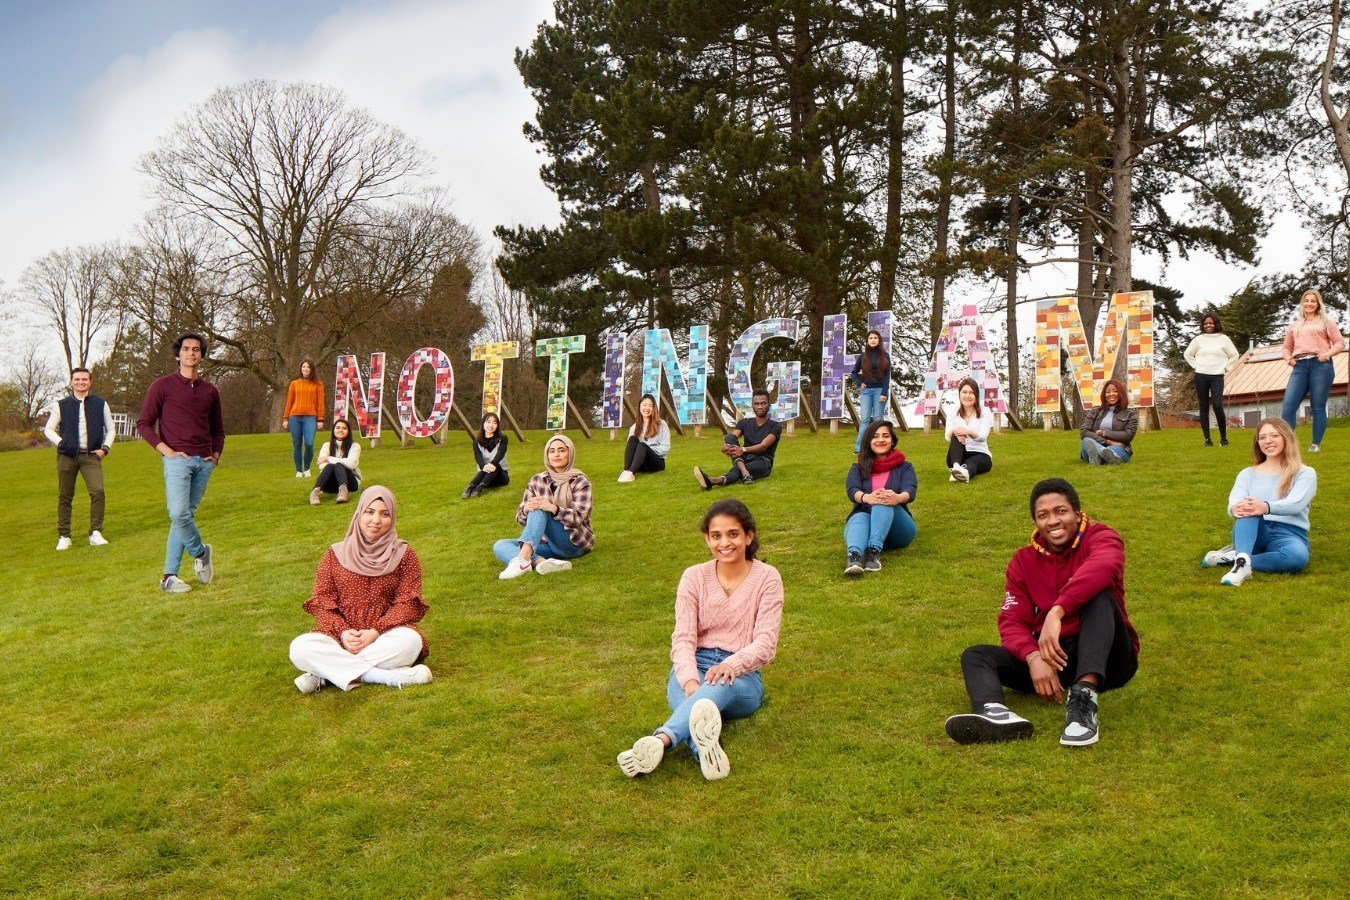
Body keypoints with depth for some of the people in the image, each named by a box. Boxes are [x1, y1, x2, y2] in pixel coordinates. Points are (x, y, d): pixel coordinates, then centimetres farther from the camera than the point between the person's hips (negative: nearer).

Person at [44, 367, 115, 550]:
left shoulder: (100, 404, 10)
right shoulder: (61, 405, 9)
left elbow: (111, 429, 16)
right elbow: (49, 429, 12)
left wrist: (105, 448, 3)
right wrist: (61, 444, -2)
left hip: (91, 456, -1)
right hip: (67, 456, 1)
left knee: (98, 492, -17)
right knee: (65, 497, 3)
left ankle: (95, 533, -10)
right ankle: (63, 536, 11)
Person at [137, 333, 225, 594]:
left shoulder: (210, 391, 17)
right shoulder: (163, 386, 3)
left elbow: (218, 429, 27)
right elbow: (144, 423, 1)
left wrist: (216, 453, 10)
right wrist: (167, 450, -9)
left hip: (204, 462, 4)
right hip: (177, 459, -4)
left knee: (187, 515, 3)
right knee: (179, 514, -18)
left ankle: (169, 576, 7)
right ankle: (200, 552, 9)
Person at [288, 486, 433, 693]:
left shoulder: (404, 555, 7)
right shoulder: (335, 555, 9)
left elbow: (407, 603, -1)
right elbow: (321, 602, 4)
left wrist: (375, 632, -17)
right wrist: (343, 632, -15)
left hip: (385, 634, -1)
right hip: (340, 635, 1)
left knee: (410, 640, -36)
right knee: (300, 648, -29)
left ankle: (324, 674, -28)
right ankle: (391, 677, -33)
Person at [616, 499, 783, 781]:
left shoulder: (767, 578, 2)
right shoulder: (694, 577, 6)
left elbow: (766, 643, -9)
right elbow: (683, 638, -6)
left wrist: (731, 665, -31)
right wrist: (690, 680, -28)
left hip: (742, 675, -2)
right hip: (694, 666, 2)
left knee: (722, 685, -39)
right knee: (688, 696, -35)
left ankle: (661, 740, -66)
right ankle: (705, 749, -68)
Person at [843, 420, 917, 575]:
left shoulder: (904, 467, 14)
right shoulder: (858, 468, 16)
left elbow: (910, 491, -8)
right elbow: (852, 491, -7)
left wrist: (897, 498, -36)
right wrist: (867, 497, -34)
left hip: (897, 531, 0)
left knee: (884, 502, -32)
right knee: (859, 518, -36)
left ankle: (874, 552, -55)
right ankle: (854, 556, -68)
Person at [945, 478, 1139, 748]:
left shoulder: (1099, 537, -4)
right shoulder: (1023, 561, 8)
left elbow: (1104, 566, -31)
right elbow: (1011, 621, -4)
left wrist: (1056, 613, -44)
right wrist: (1033, 657, -26)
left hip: (1105, 658, -4)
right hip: (1052, 658, 4)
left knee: (1099, 594, -29)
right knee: (975, 655, -15)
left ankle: (1084, 698, -47)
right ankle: (994, 712, -51)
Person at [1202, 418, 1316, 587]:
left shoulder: (1305, 473, 10)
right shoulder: (1248, 474, 18)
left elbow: (1295, 504, -13)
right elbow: (1234, 502, -3)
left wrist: (1266, 507, -36)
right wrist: (1236, 508, -32)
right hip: (1254, 533, 2)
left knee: (1297, 555, -39)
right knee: (1248, 509, -33)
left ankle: (1234, 557, -30)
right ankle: (1243, 559, -54)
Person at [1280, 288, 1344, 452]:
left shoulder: (1325, 321, 13)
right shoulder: (1294, 325, 23)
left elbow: (1340, 343, 8)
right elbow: (1287, 347, 26)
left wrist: (1327, 354, -9)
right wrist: (1288, 358, 5)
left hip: (1321, 365, -3)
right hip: (1299, 367, 3)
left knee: (1318, 407, -3)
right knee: (1288, 405, -12)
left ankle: (1316, 444, 2)